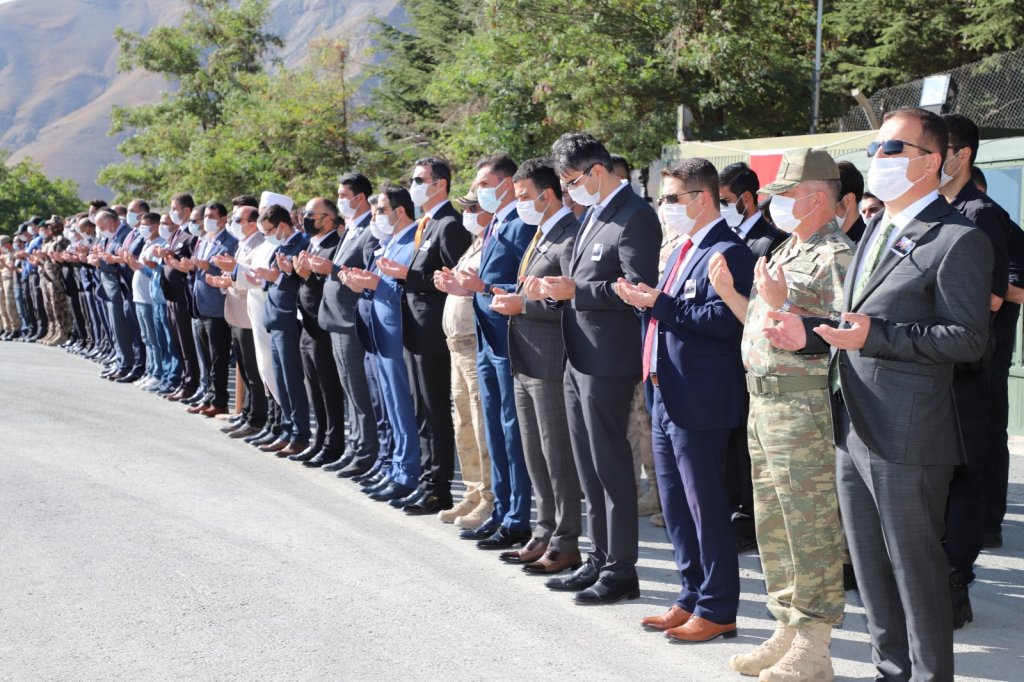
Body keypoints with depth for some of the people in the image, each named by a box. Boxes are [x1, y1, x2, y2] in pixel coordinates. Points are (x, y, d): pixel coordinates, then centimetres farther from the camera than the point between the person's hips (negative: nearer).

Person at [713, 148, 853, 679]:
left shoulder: (836, 255, -12)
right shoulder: (787, 251, 19)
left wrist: (782, 303, -24)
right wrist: (728, 293, 12)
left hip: (804, 407, -10)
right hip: (764, 400, 10)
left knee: (811, 527, -3)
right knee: (772, 523, 15)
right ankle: (785, 634, 26)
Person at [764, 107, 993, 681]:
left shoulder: (958, 240, -12)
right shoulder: (876, 230, 17)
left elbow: (969, 338, -18)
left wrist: (874, 335, -25)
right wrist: (811, 332, 5)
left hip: (905, 438, -9)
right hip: (854, 431, 9)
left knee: (916, 568, 2)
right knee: (871, 568, 18)